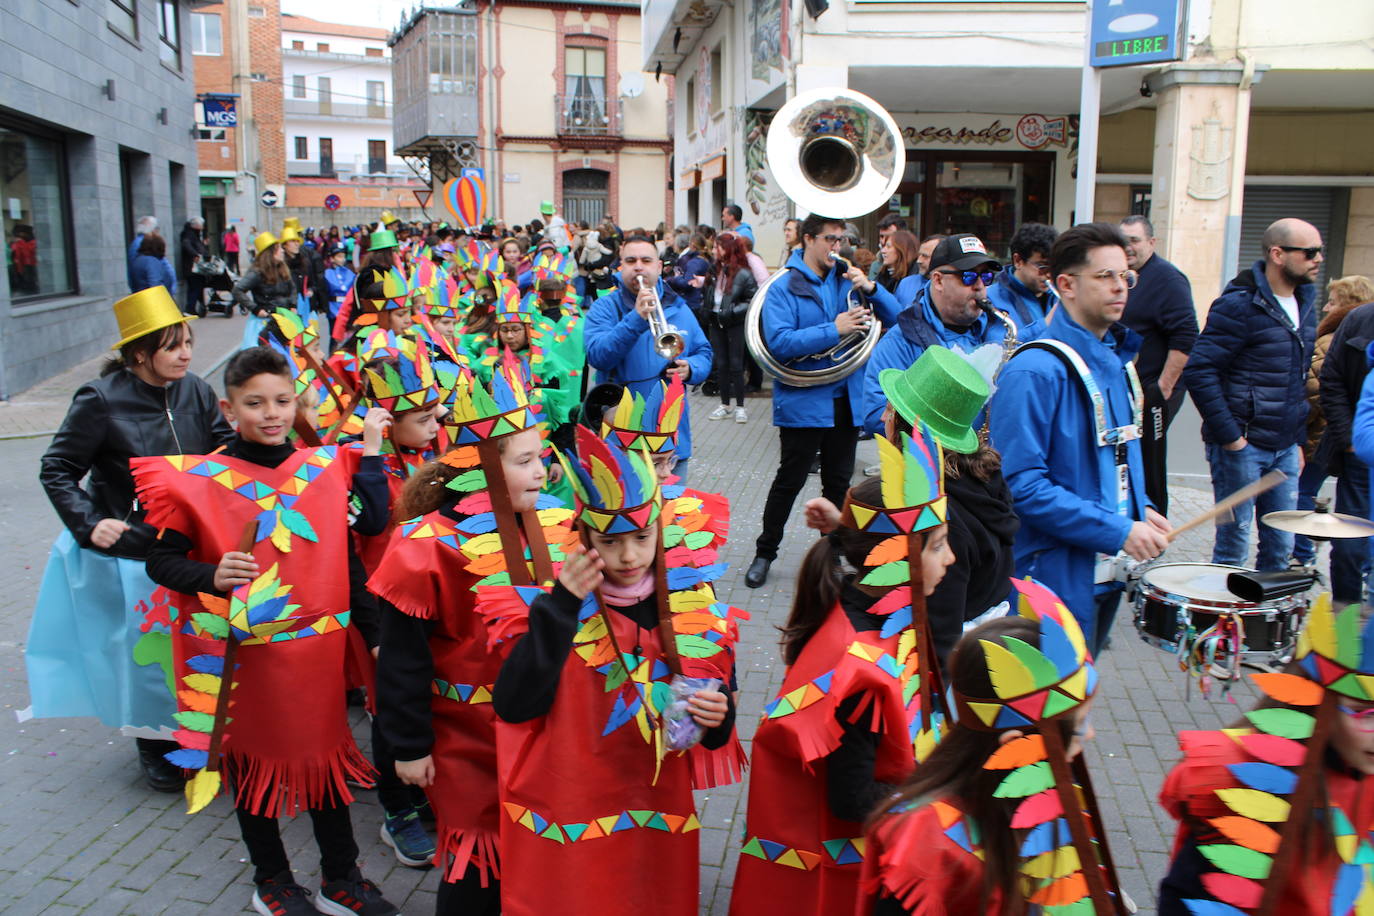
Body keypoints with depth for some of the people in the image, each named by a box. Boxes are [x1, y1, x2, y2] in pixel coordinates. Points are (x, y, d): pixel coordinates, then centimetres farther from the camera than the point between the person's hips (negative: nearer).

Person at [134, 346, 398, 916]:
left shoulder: (324, 466, 2)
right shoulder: (198, 477, -8)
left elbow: (372, 522, -7)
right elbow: (161, 561, -6)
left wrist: (371, 448, -5)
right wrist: (212, 577, -25)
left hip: (316, 648, 3)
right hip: (240, 653, -2)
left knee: (326, 755, 14)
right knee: (252, 760, 15)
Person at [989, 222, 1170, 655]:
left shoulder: (1117, 360, 10)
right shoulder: (1035, 371, -19)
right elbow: (1020, 482, -24)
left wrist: (1141, 510, 4)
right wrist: (1118, 530, -23)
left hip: (1108, 569, 9)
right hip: (1054, 576, -9)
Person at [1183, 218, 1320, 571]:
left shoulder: (1305, 302, 11)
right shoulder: (1240, 304, -13)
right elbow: (1198, 371, -19)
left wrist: (1298, 437, 15)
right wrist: (1229, 435, -18)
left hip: (1285, 447, 7)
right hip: (1242, 445, -7)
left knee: (1281, 547, 12)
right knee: (1233, 546, 1)